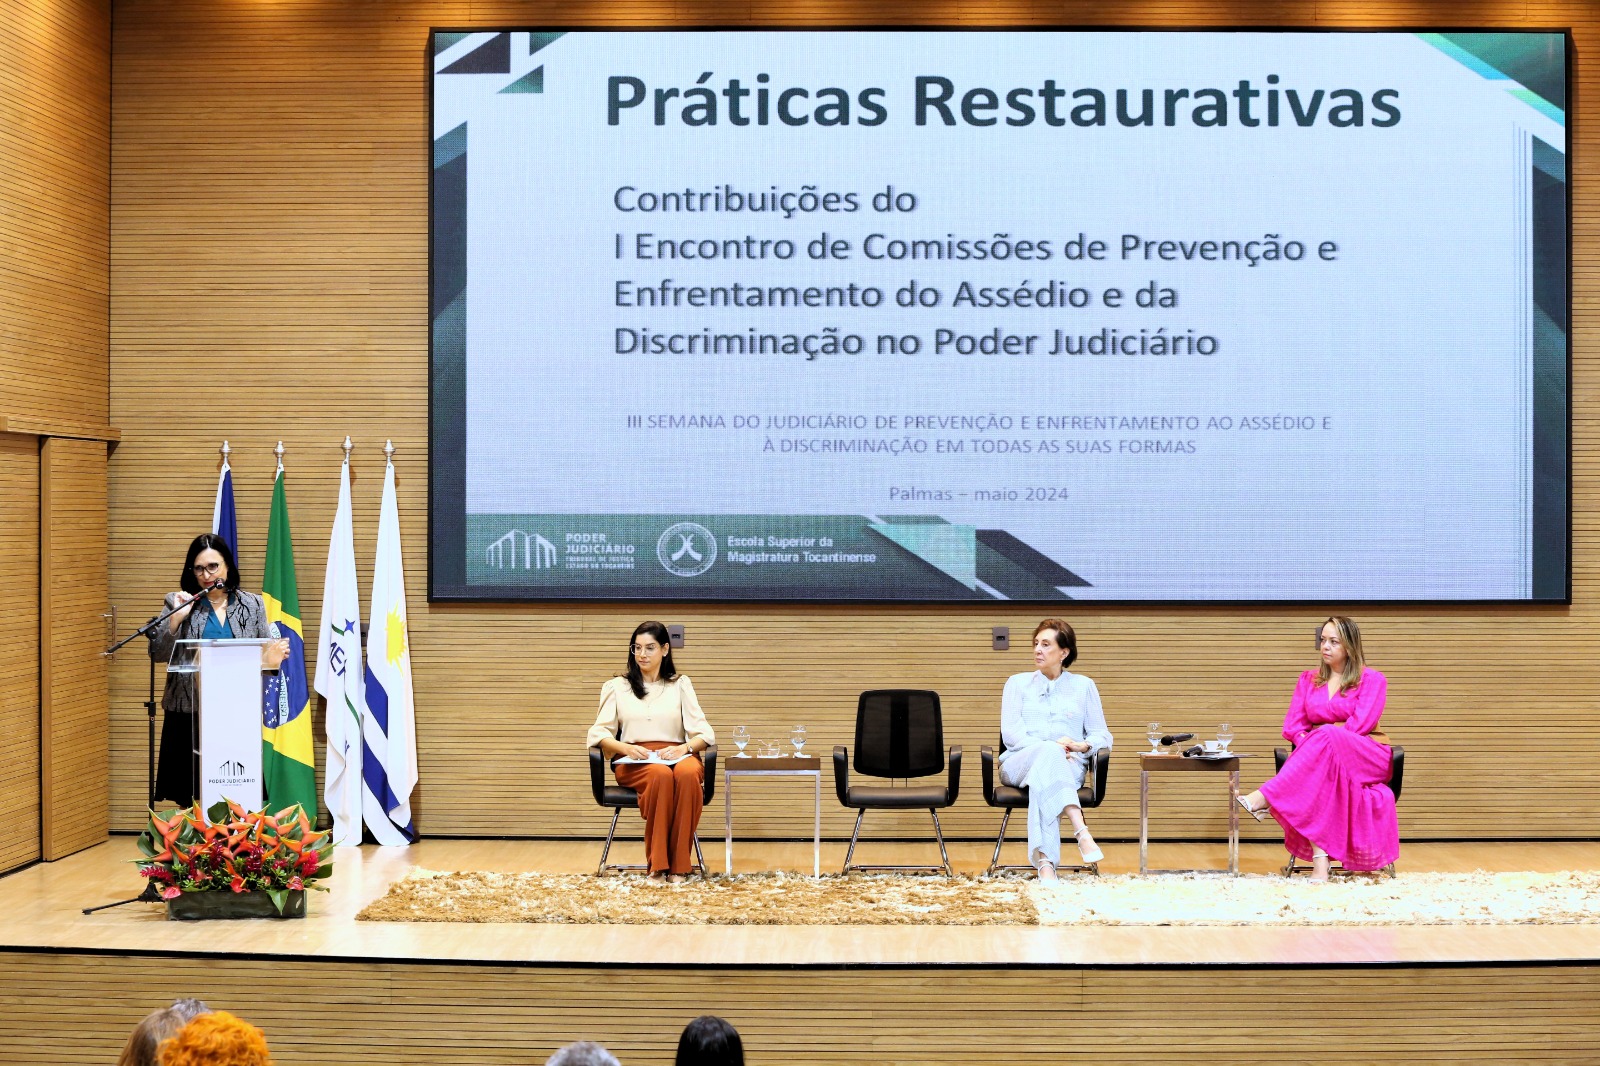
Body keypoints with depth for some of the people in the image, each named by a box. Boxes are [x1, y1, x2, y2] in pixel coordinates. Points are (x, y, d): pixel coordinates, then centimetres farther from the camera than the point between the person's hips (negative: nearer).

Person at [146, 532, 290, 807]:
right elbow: (157, 654, -1)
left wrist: (272, 659, -10)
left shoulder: (251, 605, 9)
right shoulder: (179, 602, 5)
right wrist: (176, 619, -14)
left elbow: (266, 655, 12)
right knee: (189, 802, 0)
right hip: (189, 715, -1)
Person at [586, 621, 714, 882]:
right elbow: (598, 734, 8)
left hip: (677, 756, 1)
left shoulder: (680, 684, 18)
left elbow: (704, 733, 9)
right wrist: (626, 748, -13)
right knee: (662, 775, -39)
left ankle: (678, 865, -36)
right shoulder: (617, 687, 15)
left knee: (688, 774, -38)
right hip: (633, 762, -1)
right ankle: (657, 865, -36)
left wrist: (684, 748, -13)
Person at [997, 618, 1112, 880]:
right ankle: (1081, 830, -59)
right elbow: (1010, 733, 2)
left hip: (1069, 765, 0)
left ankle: (1044, 860, -57)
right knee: (1048, 752, -39)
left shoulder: (1083, 686, 18)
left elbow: (1102, 735, 12)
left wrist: (1083, 745, -13)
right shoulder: (1017, 683, 17)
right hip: (1019, 763, 0)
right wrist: (1050, 747, -14)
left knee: (1043, 780, -40)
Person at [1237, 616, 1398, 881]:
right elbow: (1293, 724, 7)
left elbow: (1360, 725, -11)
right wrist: (1305, 742, -16)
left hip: (1366, 758, -3)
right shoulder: (1308, 680, 18)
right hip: (1318, 758, 3)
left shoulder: (1372, 680, 4)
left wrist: (1316, 741, -19)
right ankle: (1320, 857, -52)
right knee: (1317, 778, -38)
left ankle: (1266, 798, -50)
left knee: (1326, 736, -38)